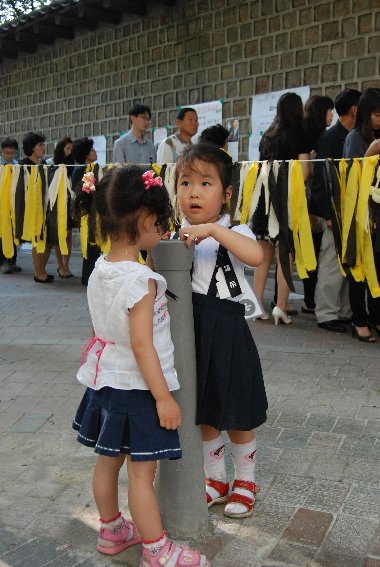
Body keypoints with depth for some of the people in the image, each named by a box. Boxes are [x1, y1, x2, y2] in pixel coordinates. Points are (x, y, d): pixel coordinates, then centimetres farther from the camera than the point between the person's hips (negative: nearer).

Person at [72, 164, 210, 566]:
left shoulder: (98, 271, 0)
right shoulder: (141, 280, -24)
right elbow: (142, 346, -24)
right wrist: (163, 397, -18)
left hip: (105, 381, 8)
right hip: (137, 387, -8)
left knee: (108, 461, 20)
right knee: (141, 472, 4)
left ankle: (111, 530, 39)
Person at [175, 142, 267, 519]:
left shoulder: (233, 232, -9)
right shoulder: (177, 237, 5)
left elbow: (256, 255, -33)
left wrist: (212, 229, -34)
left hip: (225, 332, -4)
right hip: (191, 333, 4)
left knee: (236, 418, 11)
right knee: (204, 414, 18)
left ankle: (245, 481, 35)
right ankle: (216, 478, 40)